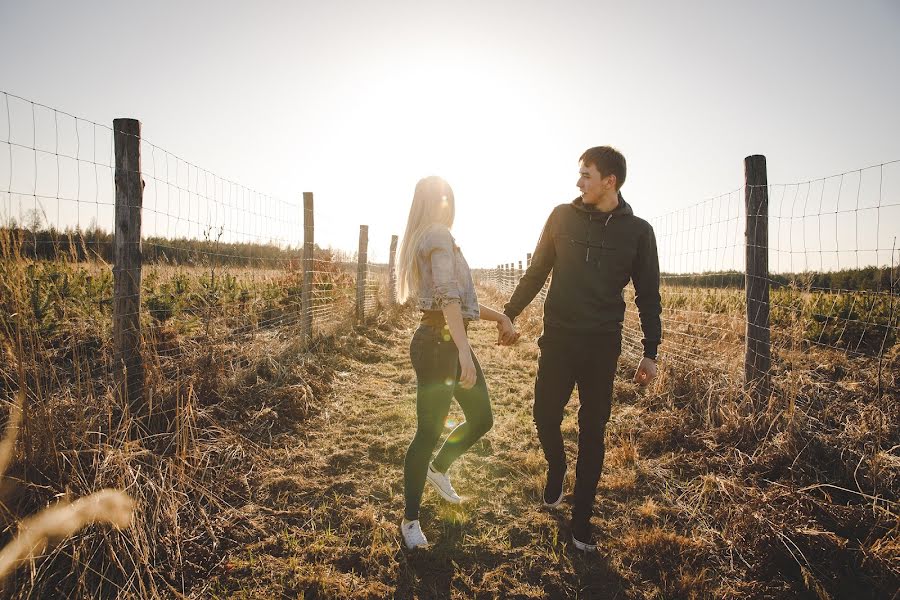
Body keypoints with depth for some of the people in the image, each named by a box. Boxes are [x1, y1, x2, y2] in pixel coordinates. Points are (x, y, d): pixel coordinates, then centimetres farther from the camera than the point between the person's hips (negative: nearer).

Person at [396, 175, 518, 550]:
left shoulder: (429, 238, 21)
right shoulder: (438, 235, -10)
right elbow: (449, 297, -24)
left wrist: (499, 317, 13)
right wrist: (463, 351, -32)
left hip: (448, 341, 10)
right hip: (438, 342, -10)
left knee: (481, 419, 17)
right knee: (430, 431, -2)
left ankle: (438, 469, 40)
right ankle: (410, 520, 12)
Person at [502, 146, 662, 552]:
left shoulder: (637, 230, 0)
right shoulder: (562, 217, 1)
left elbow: (648, 295, 5)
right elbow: (535, 272, 9)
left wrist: (651, 352, 1)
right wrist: (508, 314, 7)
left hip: (603, 345, -1)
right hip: (558, 338, 1)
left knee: (592, 432, 5)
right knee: (545, 416, 3)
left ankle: (581, 518, 19)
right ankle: (556, 469, 37)